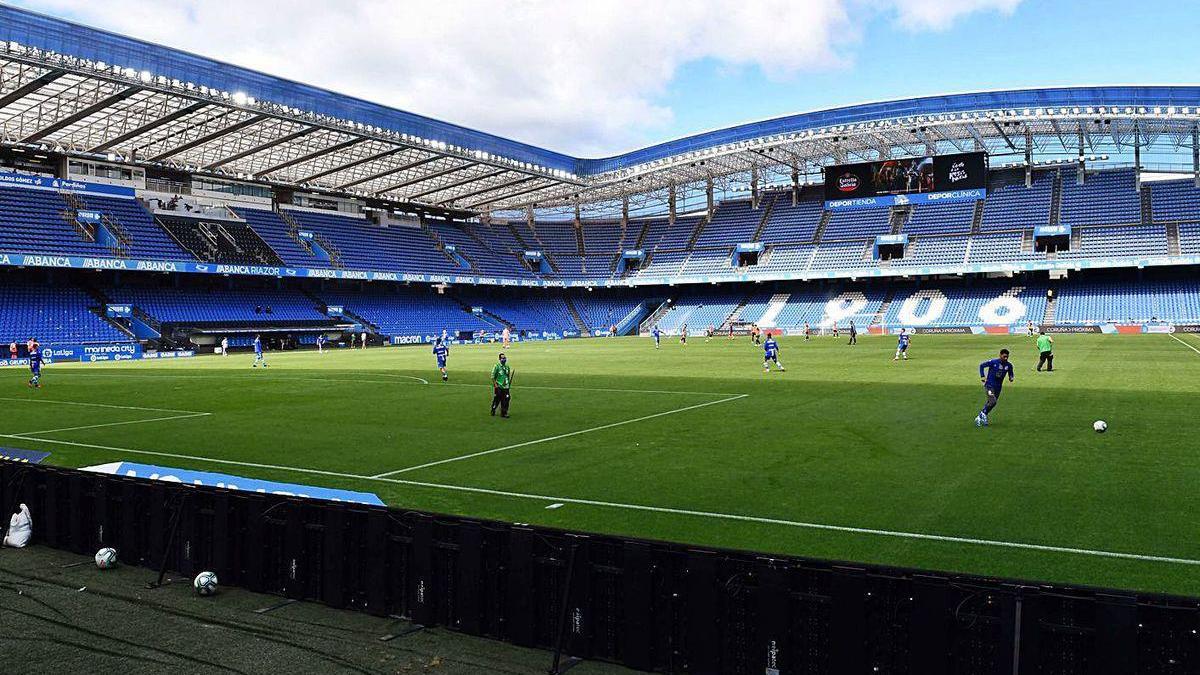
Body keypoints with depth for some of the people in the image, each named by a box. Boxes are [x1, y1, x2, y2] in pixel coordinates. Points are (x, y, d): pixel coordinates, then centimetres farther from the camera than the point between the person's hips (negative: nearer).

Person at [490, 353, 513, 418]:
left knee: (505, 400, 0)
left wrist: (509, 384, 13)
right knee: (497, 399, 0)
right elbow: (493, 377, -6)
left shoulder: (507, 367, 12)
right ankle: (493, 411, 19)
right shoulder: (496, 367, -7)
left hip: (506, 387, 5)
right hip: (498, 386, -5)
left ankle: (504, 413, 7)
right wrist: (495, 384, -13)